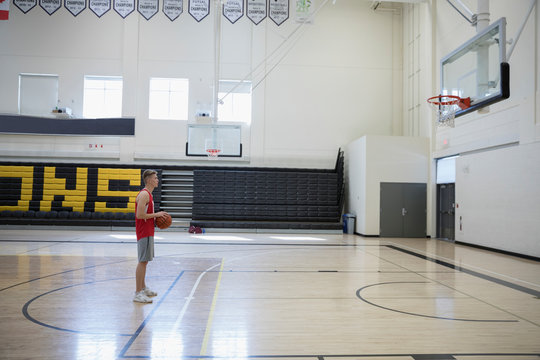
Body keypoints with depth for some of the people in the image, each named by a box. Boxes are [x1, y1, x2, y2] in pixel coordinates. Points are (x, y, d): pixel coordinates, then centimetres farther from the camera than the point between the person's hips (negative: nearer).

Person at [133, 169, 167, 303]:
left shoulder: (148, 194, 16)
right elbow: (139, 215, -23)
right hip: (144, 232, -10)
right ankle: (138, 293, -4)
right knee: (143, 261, -8)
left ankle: (143, 288, 27)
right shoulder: (144, 194, -16)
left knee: (144, 261, 16)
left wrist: (156, 217, 10)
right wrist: (156, 214, -16)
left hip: (148, 232, 10)